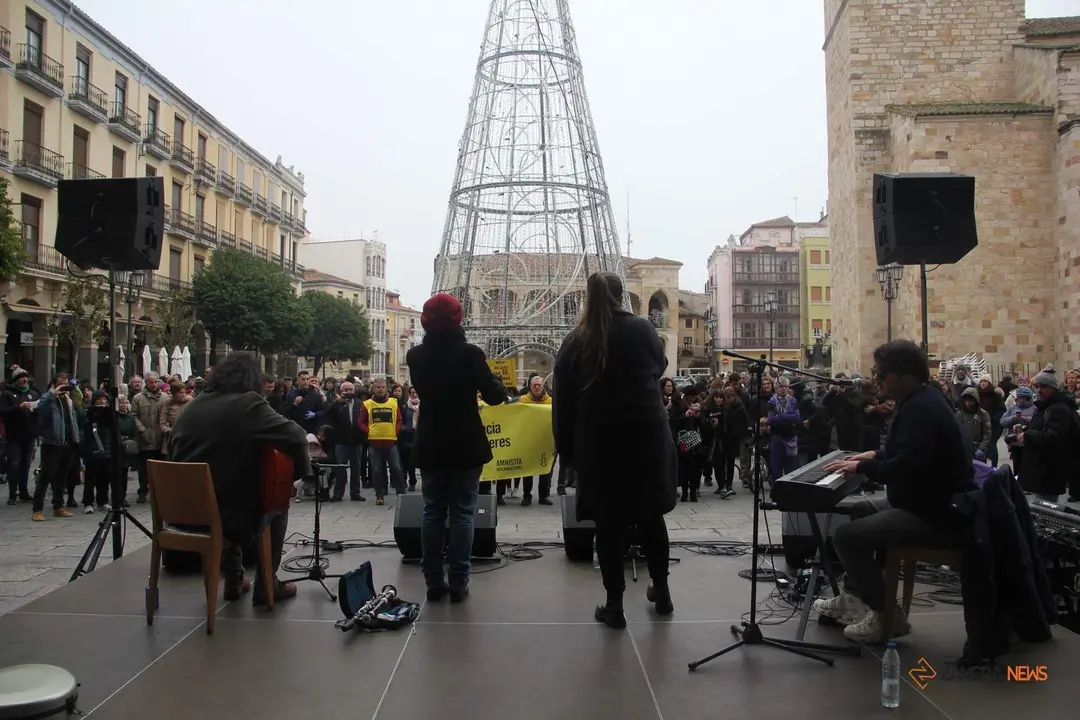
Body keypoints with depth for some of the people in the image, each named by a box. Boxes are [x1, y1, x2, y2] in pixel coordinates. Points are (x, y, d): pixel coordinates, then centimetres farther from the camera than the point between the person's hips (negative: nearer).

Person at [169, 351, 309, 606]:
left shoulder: (190, 407, 6)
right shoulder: (248, 404, -12)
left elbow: (173, 456, 16)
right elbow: (295, 437, -22)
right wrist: (300, 470, -4)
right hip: (227, 515, -5)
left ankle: (233, 580, 37)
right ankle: (266, 585, 23)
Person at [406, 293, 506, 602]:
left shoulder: (415, 356, -1)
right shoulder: (470, 353, -13)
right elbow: (494, 396, -8)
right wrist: (498, 382, 11)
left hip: (430, 446, 3)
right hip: (466, 446, -3)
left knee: (432, 513, 9)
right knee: (462, 513, 3)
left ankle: (433, 582, 12)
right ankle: (458, 583, 5)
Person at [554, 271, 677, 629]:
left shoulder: (575, 342, -3)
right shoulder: (643, 329, -2)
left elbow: (563, 401, -3)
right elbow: (659, 368, 17)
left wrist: (566, 448, 2)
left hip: (598, 441, -1)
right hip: (647, 435, 1)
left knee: (609, 522, 6)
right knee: (650, 514, 16)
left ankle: (614, 605, 11)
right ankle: (661, 592, 27)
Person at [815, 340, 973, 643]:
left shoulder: (920, 408, -23)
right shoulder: (921, 400, 12)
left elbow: (906, 467, -33)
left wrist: (862, 467, -20)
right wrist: (876, 455, 14)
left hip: (936, 515, -12)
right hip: (932, 502, 12)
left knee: (846, 536, -16)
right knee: (859, 512, 23)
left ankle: (887, 615, -3)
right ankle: (855, 597, 28)